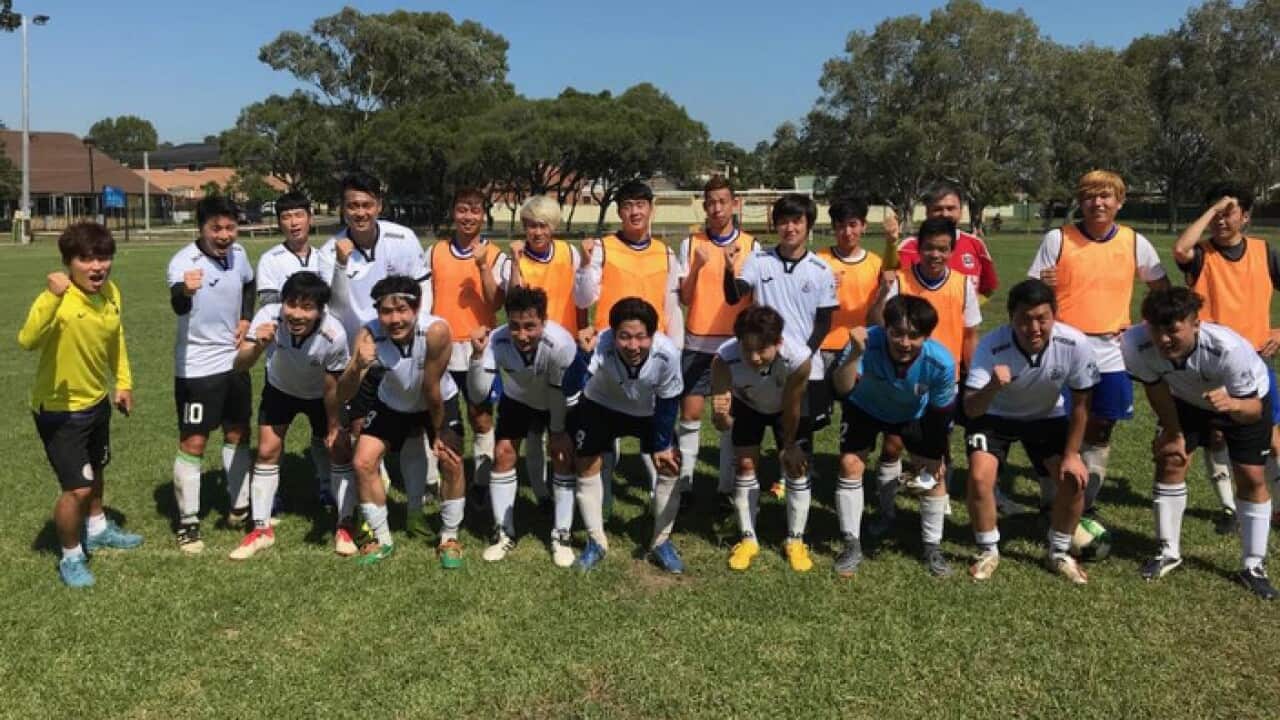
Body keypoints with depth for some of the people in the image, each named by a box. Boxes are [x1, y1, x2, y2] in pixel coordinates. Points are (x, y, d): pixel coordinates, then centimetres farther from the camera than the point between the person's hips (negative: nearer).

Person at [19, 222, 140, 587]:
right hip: (59, 410, -8)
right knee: (77, 488, -8)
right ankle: (71, 557, 17)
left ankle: (97, 528, 53)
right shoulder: (56, 300, -29)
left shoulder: (111, 293, -7)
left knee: (96, 470, 27)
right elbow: (28, 341, -48)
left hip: (97, 401, 8)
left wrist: (123, 382, 11)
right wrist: (52, 297, -58)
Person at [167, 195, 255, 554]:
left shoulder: (238, 254, -2)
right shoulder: (184, 261, -21)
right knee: (193, 443, -1)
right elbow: (178, 306, -41)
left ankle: (240, 507, 29)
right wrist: (183, 291, -63)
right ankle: (188, 523, 11)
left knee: (238, 435, 15)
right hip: (196, 367, -6)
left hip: (234, 360, 6)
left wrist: (245, 319, 5)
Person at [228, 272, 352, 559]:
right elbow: (240, 365, -34)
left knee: (340, 451, -5)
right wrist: (257, 347, -54)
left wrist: (334, 427, -14)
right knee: (267, 451, -2)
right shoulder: (268, 316, -34)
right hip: (279, 388, 2)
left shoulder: (334, 335, -37)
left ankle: (345, 527, 13)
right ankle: (261, 529, 13)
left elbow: (332, 388, -24)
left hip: (320, 395, -1)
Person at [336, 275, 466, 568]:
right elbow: (342, 396, -34)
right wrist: (357, 367, -53)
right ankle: (382, 539, 14)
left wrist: (438, 434, -13)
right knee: (363, 463, -7)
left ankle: (449, 539, 9)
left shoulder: (436, 331, -38)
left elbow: (432, 390, -25)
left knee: (452, 462, -15)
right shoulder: (370, 335, -32)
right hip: (392, 404, 2)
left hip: (439, 402, -2)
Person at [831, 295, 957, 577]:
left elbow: (942, 413, -17)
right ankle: (851, 546, 6)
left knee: (935, 470, -3)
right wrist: (855, 354, -69)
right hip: (865, 408, -1)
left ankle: (932, 547, 18)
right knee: (850, 463, -11)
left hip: (915, 414, 1)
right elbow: (843, 389, -52)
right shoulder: (869, 342, -41)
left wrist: (936, 459, -9)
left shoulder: (941, 362, -35)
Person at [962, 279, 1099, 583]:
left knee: (1074, 479, -12)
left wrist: (1071, 454, -11)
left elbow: (1080, 404, -12)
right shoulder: (991, 345, -35)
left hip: (1047, 417, 2)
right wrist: (992, 387, -57)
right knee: (980, 477, -20)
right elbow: (970, 409, -36)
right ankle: (988, 552, 6)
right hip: (994, 416, -2)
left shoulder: (1075, 344, -29)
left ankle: (1058, 553, 15)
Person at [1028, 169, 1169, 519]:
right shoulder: (1057, 238, -4)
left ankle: (1086, 505, 24)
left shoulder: (1135, 242, 4)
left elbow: (1162, 288, 17)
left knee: (1100, 431, 10)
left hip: (1111, 354, 3)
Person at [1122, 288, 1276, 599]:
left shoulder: (1229, 348, -44)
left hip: (1246, 399, -2)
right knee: (1169, 461, -4)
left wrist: (1234, 405, -58)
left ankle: (1253, 566, 12)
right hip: (1187, 399, 3)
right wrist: (1173, 432, -6)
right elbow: (1155, 387, -15)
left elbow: (1254, 407, -35)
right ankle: (1169, 552, 12)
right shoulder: (1135, 343, -36)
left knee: (1251, 477, -4)